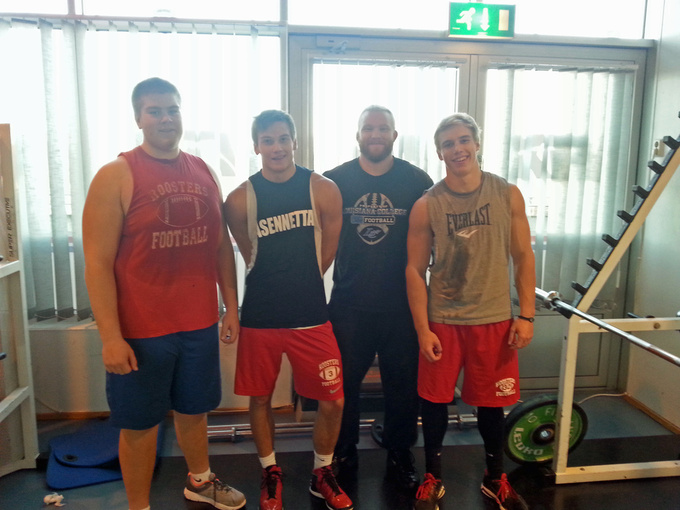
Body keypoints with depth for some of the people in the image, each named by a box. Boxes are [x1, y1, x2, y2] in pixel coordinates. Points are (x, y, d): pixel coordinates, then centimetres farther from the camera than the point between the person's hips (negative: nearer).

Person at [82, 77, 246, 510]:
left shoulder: (203, 171, 6)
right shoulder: (116, 176, -9)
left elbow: (222, 246, 10)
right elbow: (98, 264, -12)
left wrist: (231, 308, 9)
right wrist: (111, 337, -15)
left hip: (200, 323, 5)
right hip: (141, 331, -4)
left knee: (194, 409, 21)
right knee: (141, 423, 10)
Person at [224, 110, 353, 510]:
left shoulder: (324, 190, -4)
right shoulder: (240, 198, -4)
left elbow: (326, 254, 5)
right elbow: (250, 257, 7)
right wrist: (280, 287, 9)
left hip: (311, 315, 0)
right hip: (260, 317, 0)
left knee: (333, 401, 4)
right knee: (260, 399, 13)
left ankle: (322, 474, 31)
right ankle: (271, 473, 38)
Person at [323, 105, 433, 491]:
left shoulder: (417, 181, -1)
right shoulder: (335, 180, 0)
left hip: (402, 304, 0)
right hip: (349, 303, 1)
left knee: (403, 384, 11)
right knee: (343, 383, 12)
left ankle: (400, 455, 33)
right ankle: (343, 455, 34)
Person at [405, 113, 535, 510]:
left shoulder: (508, 194, -1)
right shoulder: (427, 205, -6)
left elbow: (523, 257, 2)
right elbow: (415, 271, -4)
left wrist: (526, 315, -3)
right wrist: (423, 330, -8)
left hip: (495, 319, 1)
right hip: (443, 321, -1)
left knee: (492, 403, 13)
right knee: (435, 401, 8)